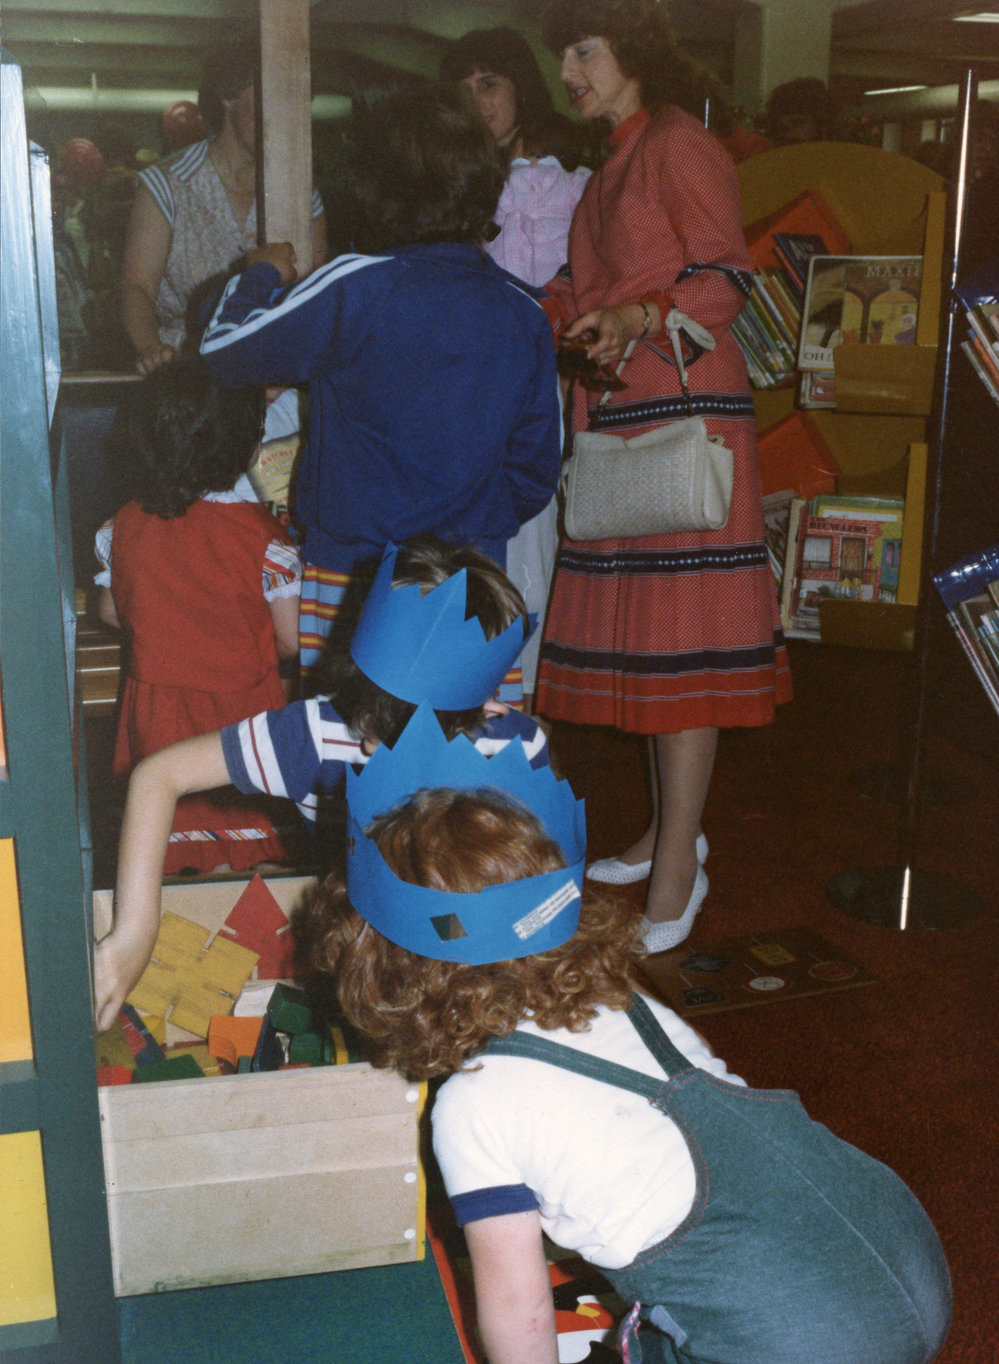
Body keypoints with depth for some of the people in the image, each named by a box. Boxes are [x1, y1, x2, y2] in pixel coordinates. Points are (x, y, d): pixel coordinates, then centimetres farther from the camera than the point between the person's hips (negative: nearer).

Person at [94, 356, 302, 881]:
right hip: (242, 706, -3)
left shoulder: (122, 527, -7)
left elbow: (110, 612, 8)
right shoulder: (262, 533, -19)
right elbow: (290, 640, -14)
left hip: (155, 708, 4)